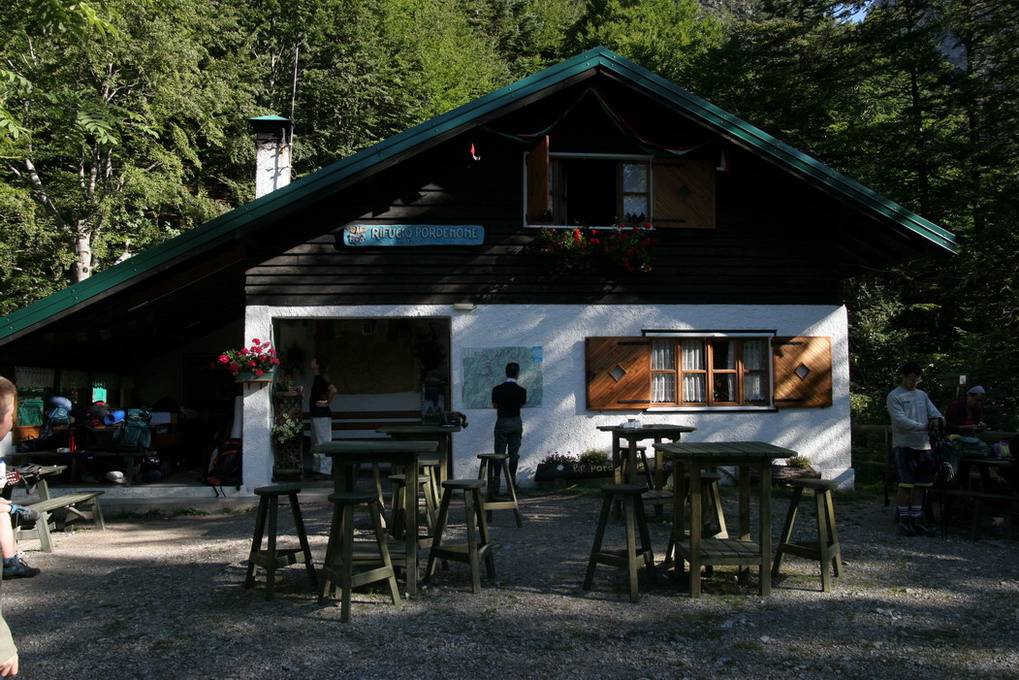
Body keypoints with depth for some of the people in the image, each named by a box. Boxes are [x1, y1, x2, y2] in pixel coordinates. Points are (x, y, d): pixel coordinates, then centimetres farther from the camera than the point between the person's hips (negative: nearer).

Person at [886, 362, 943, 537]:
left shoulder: (922, 395, 17)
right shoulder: (894, 396, -4)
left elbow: (933, 411, 9)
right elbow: (900, 420, -15)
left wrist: (938, 419, -15)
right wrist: (923, 426, -24)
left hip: (923, 445, 6)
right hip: (904, 446, -6)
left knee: (920, 485, 7)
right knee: (906, 485, -5)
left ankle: (917, 520, 14)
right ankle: (904, 520, 5)